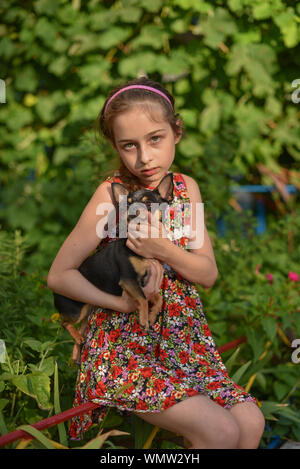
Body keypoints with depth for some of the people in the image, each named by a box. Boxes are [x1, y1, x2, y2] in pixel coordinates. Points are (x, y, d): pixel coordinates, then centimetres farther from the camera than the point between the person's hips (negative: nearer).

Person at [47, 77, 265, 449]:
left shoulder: (186, 188, 3)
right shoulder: (112, 194, -12)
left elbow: (209, 274, 1)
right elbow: (59, 274, -10)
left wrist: (163, 250, -17)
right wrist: (123, 302, -20)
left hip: (185, 338, 6)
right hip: (125, 345, -5)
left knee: (251, 423, -8)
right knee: (221, 431, -19)